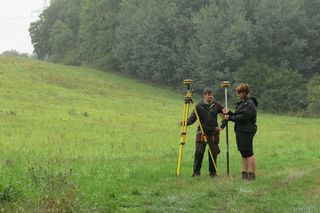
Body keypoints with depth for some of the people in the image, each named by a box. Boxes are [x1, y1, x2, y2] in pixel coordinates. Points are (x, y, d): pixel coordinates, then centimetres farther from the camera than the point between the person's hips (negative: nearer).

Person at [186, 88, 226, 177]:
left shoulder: (216, 106, 5)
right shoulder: (199, 106, 0)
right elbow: (192, 118, -5)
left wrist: (222, 126, 6)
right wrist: (186, 122, -25)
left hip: (213, 134, 2)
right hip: (202, 134, -2)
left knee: (213, 154, 3)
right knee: (199, 153, -6)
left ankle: (213, 172, 15)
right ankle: (196, 172, 5)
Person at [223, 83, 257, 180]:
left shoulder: (250, 104, -12)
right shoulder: (241, 103, 17)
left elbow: (242, 117, -19)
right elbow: (237, 115, 19)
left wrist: (230, 118, -15)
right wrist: (229, 112, 3)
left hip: (247, 131, -9)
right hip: (240, 131, 9)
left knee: (249, 153, -7)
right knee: (243, 153, 10)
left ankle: (252, 174, -4)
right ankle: (244, 173, 14)